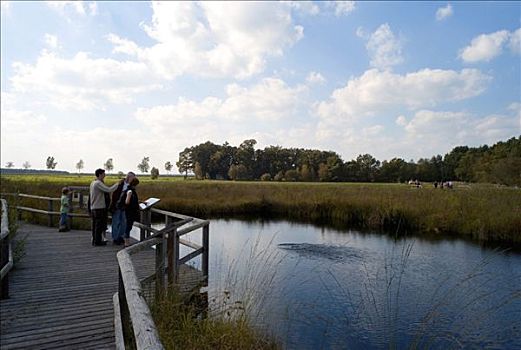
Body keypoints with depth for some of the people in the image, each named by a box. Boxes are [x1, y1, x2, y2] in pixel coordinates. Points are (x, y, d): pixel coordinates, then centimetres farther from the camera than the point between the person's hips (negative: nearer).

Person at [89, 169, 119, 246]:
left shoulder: (92, 183, 13)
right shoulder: (98, 183, -14)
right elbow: (109, 190, -24)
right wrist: (118, 184, -14)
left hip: (93, 208, 9)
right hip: (99, 208, -9)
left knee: (95, 225, 13)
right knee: (99, 225, -3)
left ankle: (94, 240, 19)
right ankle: (97, 241, 0)